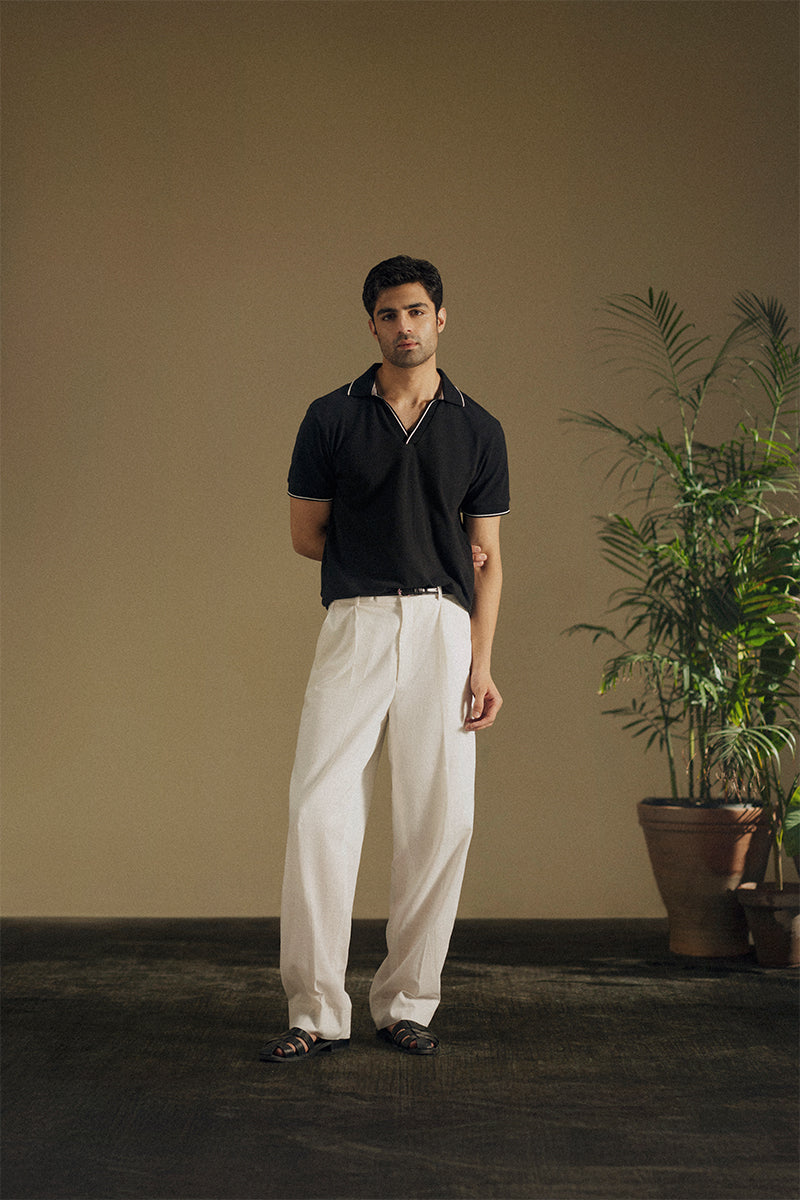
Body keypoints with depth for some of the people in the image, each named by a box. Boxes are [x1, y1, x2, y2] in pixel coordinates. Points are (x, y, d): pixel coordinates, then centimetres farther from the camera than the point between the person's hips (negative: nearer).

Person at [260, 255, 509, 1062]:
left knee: (440, 820, -1)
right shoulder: (331, 418, 9)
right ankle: (316, 1012, -2)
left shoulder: (477, 430, 11)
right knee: (320, 810, -10)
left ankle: (405, 1003, 11)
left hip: (444, 628, 1)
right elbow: (306, 534, 11)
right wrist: (416, 560, 7)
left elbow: (486, 560, 9)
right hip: (354, 624, -1)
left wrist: (482, 664, -2)